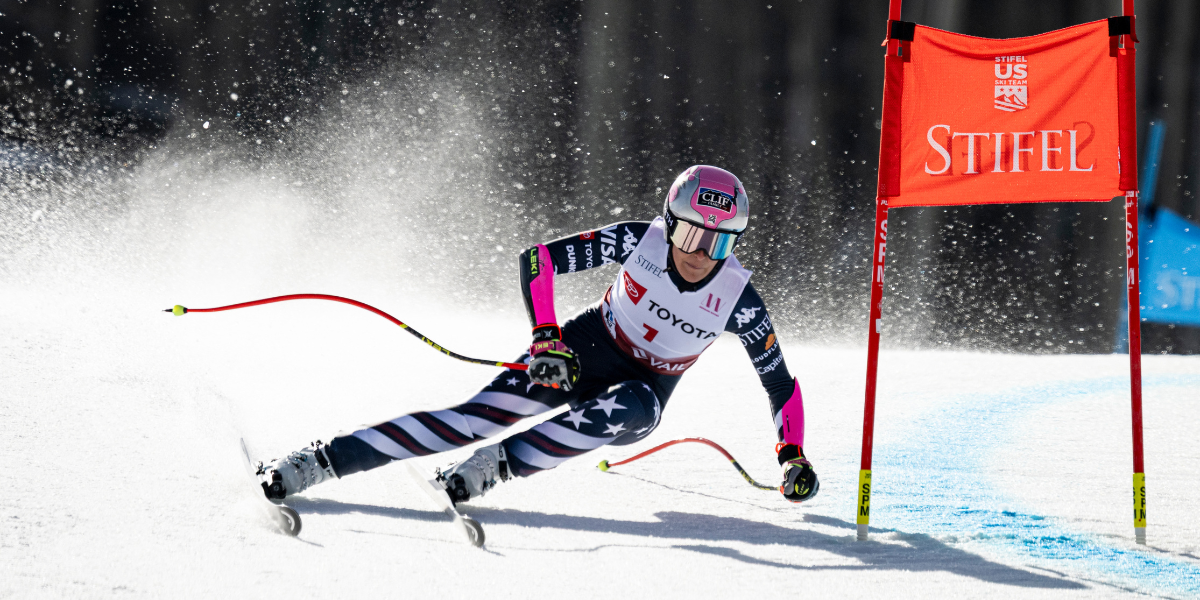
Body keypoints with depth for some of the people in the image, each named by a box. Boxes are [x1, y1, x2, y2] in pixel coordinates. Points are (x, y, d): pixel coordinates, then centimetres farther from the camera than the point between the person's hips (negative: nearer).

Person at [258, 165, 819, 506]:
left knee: (627, 411, -39)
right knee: (478, 415, -21)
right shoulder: (639, 240, -20)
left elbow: (780, 380, -8)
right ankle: (324, 461, -24)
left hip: (641, 390, 1)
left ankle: (501, 463, -34)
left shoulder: (736, 297, -19)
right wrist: (544, 337, -29)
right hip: (585, 347, -1)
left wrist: (793, 456, -18)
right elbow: (539, 259, -18)